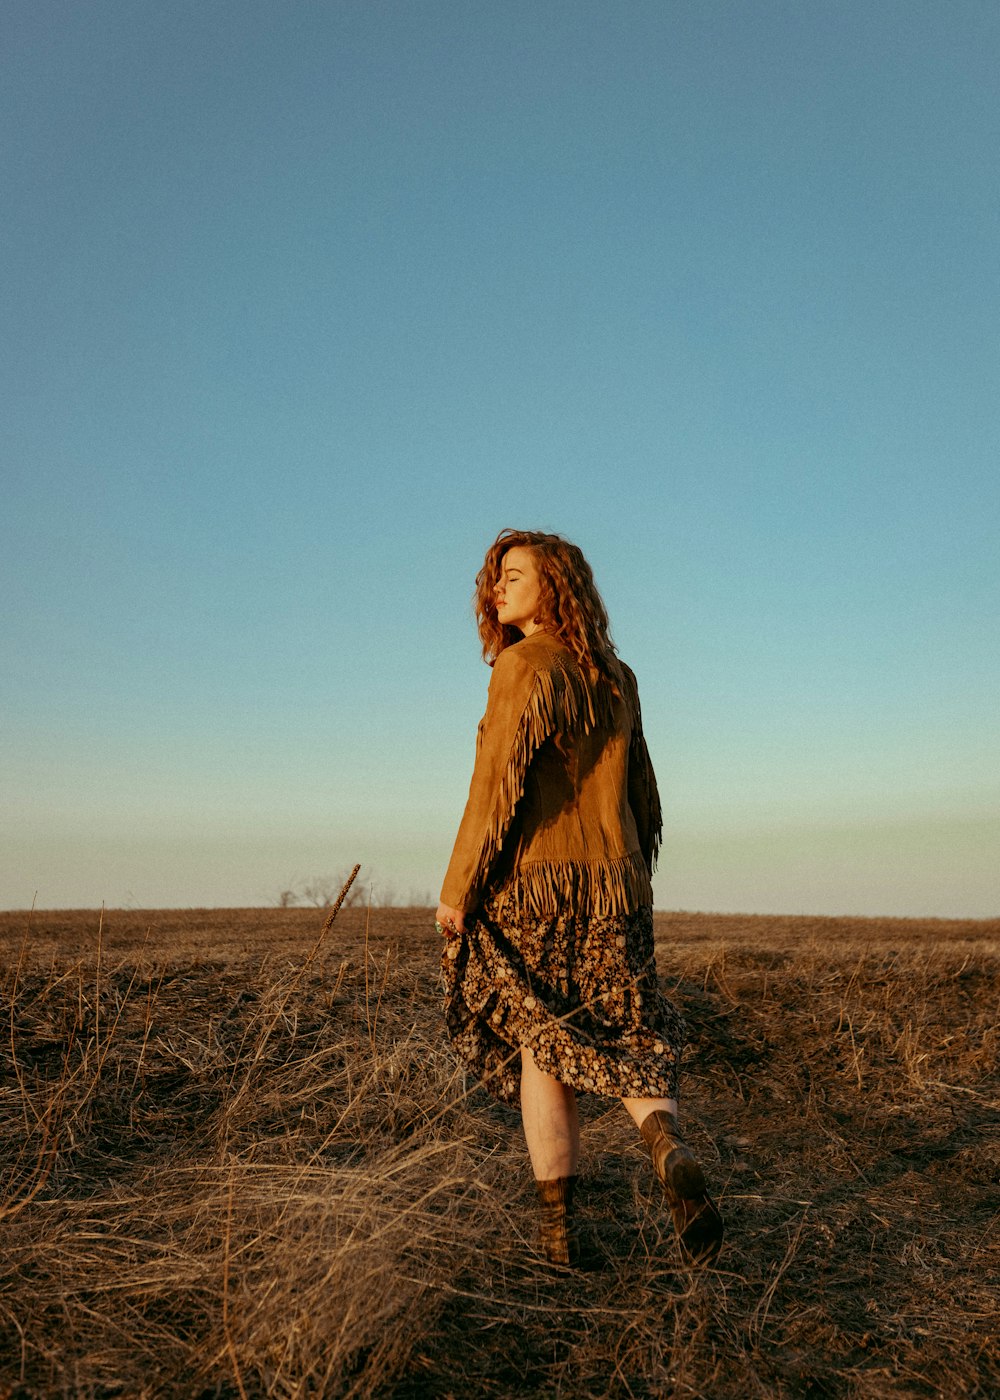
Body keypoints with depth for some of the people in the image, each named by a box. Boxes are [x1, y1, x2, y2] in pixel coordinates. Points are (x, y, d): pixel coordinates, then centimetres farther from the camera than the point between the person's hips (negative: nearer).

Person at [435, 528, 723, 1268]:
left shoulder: (525, 665, -9)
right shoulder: (617, 679, 11)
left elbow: (499, 783, -16)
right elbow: (643, 799, 13)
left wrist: (456, 890, -9)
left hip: (531, 882, -5)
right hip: (615, 881, 5)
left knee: (543, 1048, 10)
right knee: (629, 1044, 15)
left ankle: (559, 1226, 16)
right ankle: (674, 1156, -11)